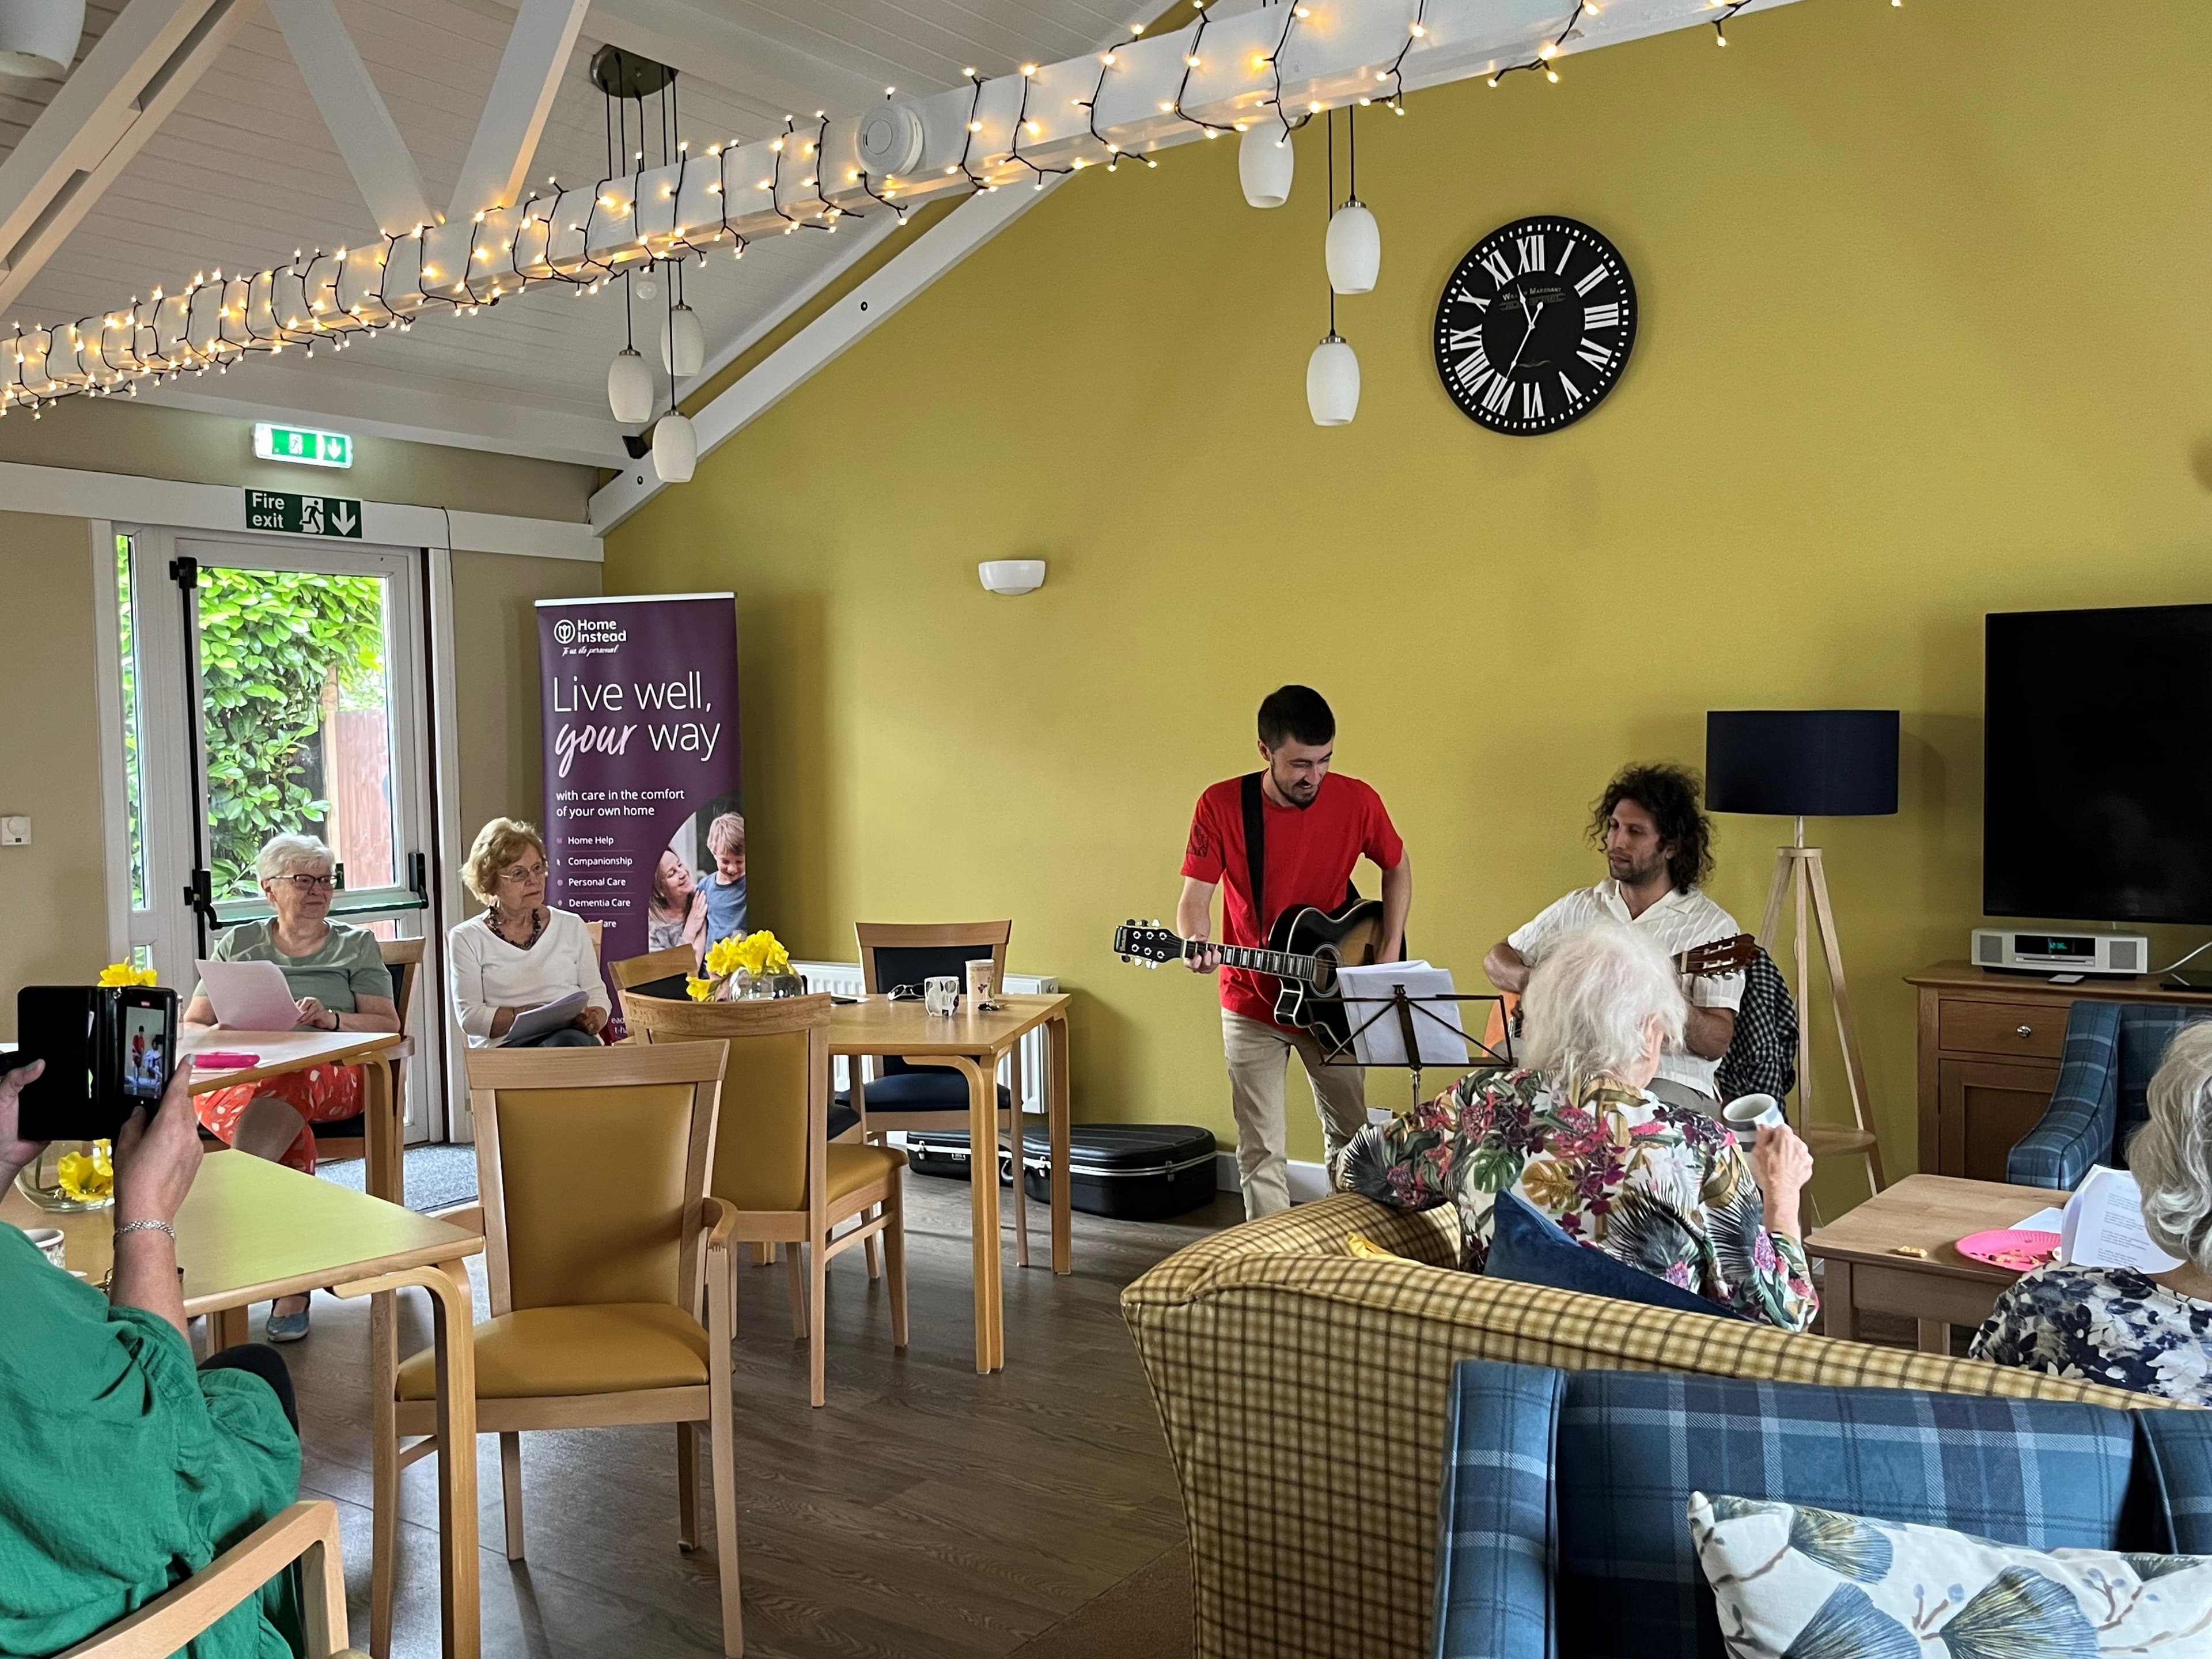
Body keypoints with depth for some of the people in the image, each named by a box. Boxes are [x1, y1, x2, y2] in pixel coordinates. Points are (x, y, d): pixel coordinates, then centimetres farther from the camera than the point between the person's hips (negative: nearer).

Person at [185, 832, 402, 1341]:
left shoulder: (356, 945, 20)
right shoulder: (238, 944, 24)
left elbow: (389, 1026, 11)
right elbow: (191, 1024, 19)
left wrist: (332, 1018, -9)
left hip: (330, 1076, -1)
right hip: (237, 1076, 1)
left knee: (273, 1100, -40)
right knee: (286, 1131, -38)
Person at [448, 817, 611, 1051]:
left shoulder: (572, 926, 20)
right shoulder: (467, 939, 11)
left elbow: (597, 994, 19)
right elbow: (469, 1016, 1)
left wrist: (593, 1018, -6)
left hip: (573, 1040, 4)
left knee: (570, 1042, -36)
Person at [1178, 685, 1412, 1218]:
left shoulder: (1356, 800, -10)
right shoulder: (1221, 805, -15)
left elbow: (1397, 868, 7)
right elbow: (1195, 897, -13)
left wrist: (1390, 956, -3)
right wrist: (1196, 944, -35)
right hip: (1252, 1003, -2)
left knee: (1351, 1135, 14)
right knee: (1262, 1150, 3)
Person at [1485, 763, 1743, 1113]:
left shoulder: (1713, 926, 2)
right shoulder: (1578, 907, 15)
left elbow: (1717, 1045, -4)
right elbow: (1497, 959, 21)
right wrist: (1533, 982, -3)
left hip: (1667, 1080, -3)